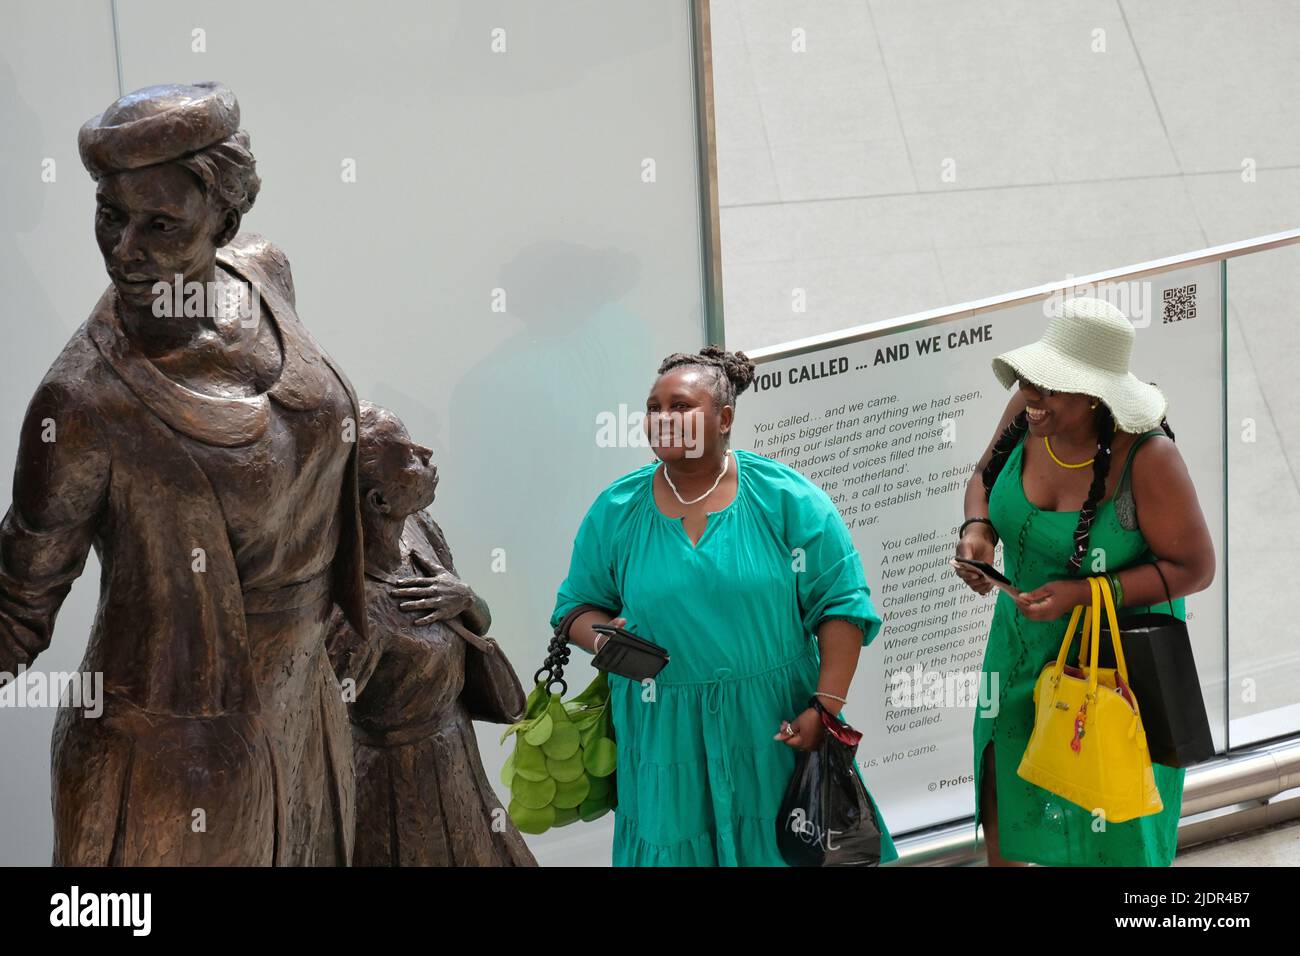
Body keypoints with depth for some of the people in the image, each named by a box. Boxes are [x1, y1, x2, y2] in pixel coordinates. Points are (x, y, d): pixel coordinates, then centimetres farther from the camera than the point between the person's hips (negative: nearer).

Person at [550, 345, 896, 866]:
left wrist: (826, 707, -14)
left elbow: (841, 605, -5)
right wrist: (604, 639, -12)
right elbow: (577, 606, 11)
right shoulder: (614, 511, 2)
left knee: (783, 847, 5)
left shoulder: (787, 498, -5)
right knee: (675, 848, 5)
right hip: (666, 739, 1)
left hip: (773, 727, -1)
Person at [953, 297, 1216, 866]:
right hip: (1024, 646, 5)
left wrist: (1084, 594, -29)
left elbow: (1196, 567, -21)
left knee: (1108, 836, 10)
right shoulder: (1028, 413, -14)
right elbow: (985, 477, 7)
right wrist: (976, 529, -15)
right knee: (1002, 798, 19)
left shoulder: (1146, 458, -28)